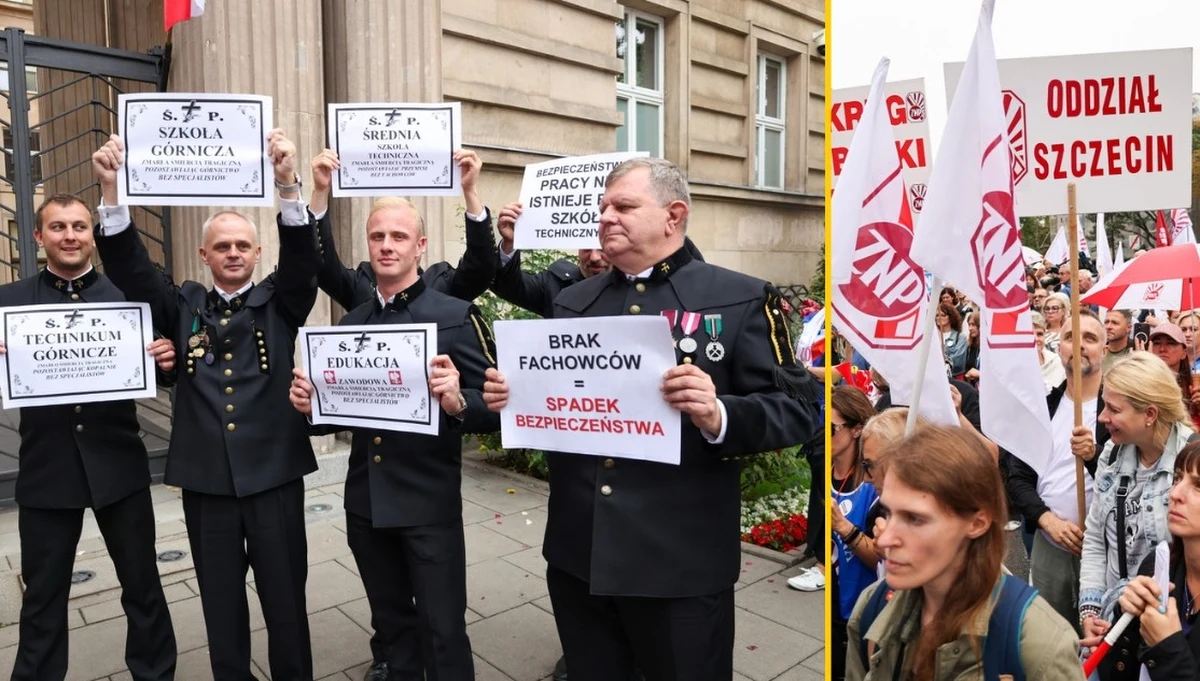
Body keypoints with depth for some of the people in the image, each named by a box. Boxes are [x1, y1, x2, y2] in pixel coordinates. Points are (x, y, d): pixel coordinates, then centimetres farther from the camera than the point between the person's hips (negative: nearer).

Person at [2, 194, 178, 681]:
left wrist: (167, 360, -21)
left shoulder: (127, 295, 1)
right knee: (43, 594, 16)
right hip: (46, 468, 0)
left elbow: (157, 366, 0)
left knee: (142, 583, 13)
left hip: (119, 463, 0)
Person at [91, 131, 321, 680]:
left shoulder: (279, 303, 3)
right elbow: (129, 268, -4)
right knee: (221, 604, 15)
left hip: (273, 475, -2)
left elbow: (303, 258, -14)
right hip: (206, 479, 2)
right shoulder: (183, 306, 8)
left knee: (285, 599, 10)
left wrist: (287, 183, -31)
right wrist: (111, 190, -19)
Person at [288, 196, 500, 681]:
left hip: (430, 503, -5)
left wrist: (457, 403, -33)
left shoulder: (456, 316, -8)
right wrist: (309, 405, -8)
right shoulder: (349, 324, 8)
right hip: (365, 503, 5)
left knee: (442, 628, 6)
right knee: (390, 622, 21)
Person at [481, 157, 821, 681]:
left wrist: (718, 416, -28)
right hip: (576, 555, 5)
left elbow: (797, 407, -10)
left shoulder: (742, 299, -5)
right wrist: (511, 396, -6)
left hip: (681, 562, -4)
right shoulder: (571, 301, 10)